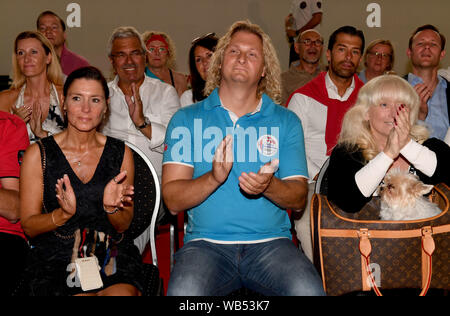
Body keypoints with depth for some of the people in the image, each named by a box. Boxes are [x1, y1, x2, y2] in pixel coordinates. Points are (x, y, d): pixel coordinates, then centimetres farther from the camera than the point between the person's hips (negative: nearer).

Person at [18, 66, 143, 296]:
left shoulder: (121, 154, 8)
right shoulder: (38, 154, 2)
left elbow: (123, 225, 10)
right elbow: (28, 227, 2)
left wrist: (112, 208, -14)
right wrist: (63, 214, -18)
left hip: (111, 254, 2)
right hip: (56, 257, -1)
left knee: (122, 293, -30)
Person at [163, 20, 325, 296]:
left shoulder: (286, 122, 12)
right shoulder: (187, 119, 9)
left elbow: (299, 198, 6)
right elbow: (172, 199, 0)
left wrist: (268, 186, -16)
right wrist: (213, 179, -19)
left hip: (270, 241, 1)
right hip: (206, 242, -1)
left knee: (308, 290, -28)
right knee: (183, 292, -32)